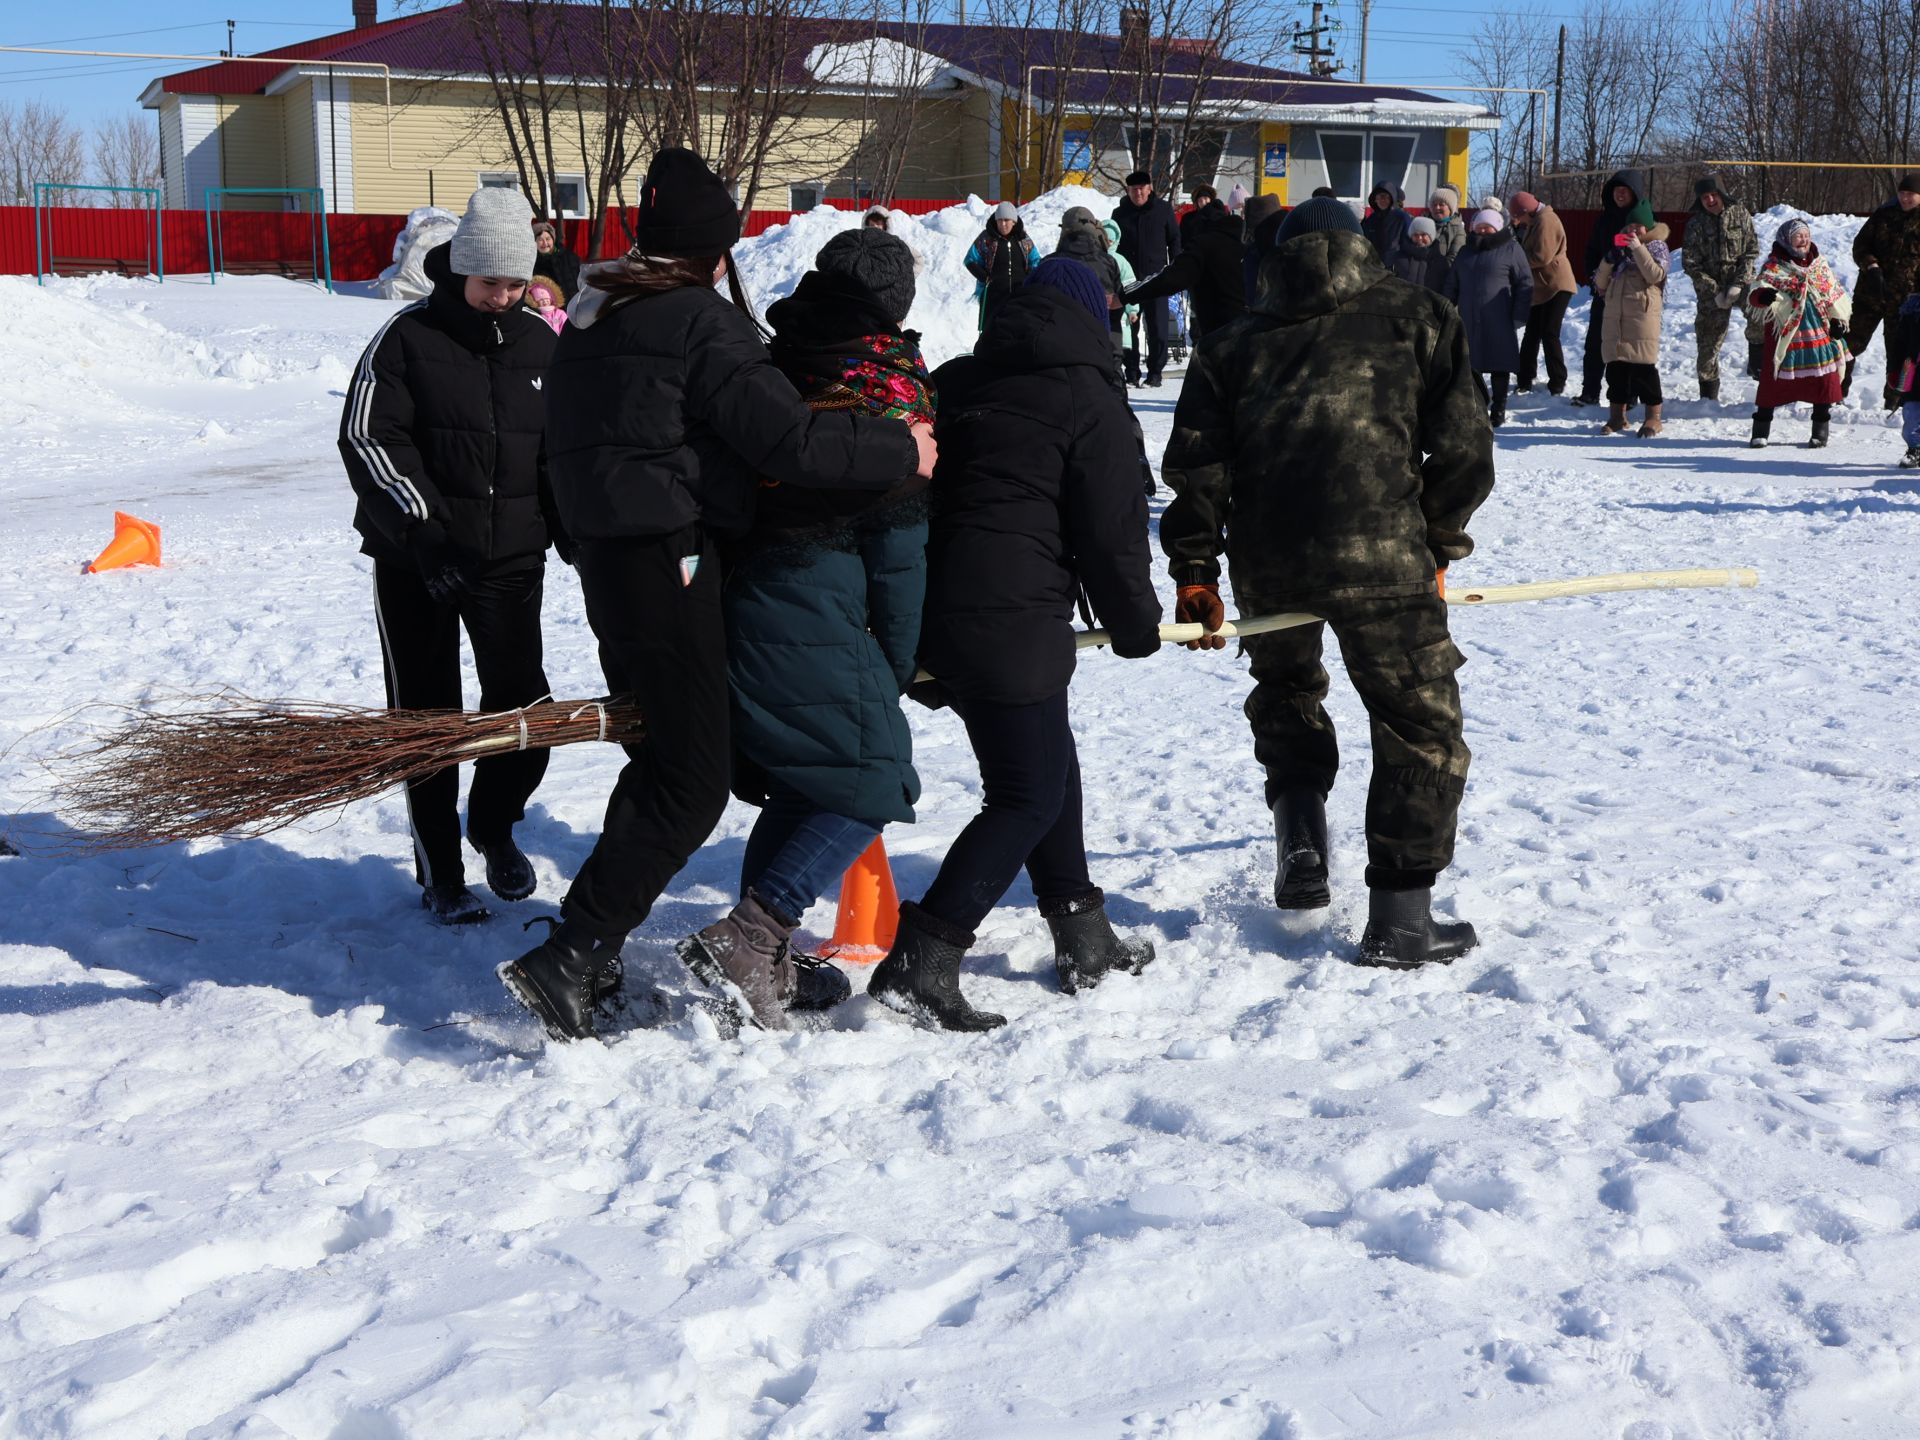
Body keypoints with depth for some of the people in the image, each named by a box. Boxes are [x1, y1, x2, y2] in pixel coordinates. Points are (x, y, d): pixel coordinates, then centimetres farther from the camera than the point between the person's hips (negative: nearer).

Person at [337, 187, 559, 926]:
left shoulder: (541, 343, 8)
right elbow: (366, 437, -12)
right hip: (415, 558, -3)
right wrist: (424, 527, -22)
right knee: (425, 713, 4)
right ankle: (439, 871, 17)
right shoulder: (409, 336, -5)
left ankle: (494, 827, 25)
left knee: (524, 703, -4)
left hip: (511, 557, 3)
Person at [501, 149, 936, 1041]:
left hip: (605, 558, 10)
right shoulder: (702, 322, -13)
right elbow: (786, 438, -19)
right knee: (694, 785, -5)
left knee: (661, 759, 19)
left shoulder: (591, 320, 15)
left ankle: (591, 961, 21)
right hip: (671, 566, -9)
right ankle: (565, 959, -10)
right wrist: (899, 451, -7)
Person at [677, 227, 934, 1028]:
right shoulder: (890, 383, -6)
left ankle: (764, 961, 22)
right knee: (872, 780, 0)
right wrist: (899, 661, 2)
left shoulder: (776, 361, 14)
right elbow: (899, 540, -6)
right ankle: (752, 931, -13)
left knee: (798, 779, 19)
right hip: (817, 609, -8)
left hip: (739, 591, 8)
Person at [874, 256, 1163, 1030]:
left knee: (1050, 766, 21)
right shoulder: (1084, 392, -3)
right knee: (1029, 794, -2)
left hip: (934, 612, 8)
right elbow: (1111, 529, -3)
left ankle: (1084, 939, 31)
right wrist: (1136, 623, 12)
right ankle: (919, 963, -12)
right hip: (1010, 624, -8)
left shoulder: (957, 382, 17)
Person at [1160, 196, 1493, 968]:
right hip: (1380, 556, -3)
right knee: (1421, 726, 8)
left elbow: (1196, 464, 8)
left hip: (1266, 562, 3)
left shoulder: (1237, 342, 19)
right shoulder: (1416, 316, 15)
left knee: (1286, 691, 30)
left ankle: (1301, 842, 16)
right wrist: (1438, 546, 17)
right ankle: (1400, 915, 7)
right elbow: (1461, 446, 7)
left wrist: (1193, 572, 11)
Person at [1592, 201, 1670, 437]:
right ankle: (1617, 415, 12)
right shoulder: (1620, 247, 19)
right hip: (1614, 313, 5)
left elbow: (1655, 274, -13)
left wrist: (1638, 248, -16)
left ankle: (1653, 416, -4)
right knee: (1615, 364, 5)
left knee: (1644, 364, -8)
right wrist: (1608, 260, -1)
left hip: (1642, 314, -5)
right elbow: (1601, 282, 17)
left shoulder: (1656, 246, 5)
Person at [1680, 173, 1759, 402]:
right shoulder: (1695, 224, -2)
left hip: (1740, 281, 0)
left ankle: (1757, 354, -6)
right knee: (1708, 342, 2)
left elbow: (1752, 250, -1)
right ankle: (1708, 395, 17)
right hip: (1710, 289, 0)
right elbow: (1690, 263, -5)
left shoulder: (1740, 214, 0)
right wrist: (1714, 292, -13)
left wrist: (1738, 284, -13)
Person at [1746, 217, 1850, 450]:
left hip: (1818, 333, 4)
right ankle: (1761, 429, 10)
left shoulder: (1820, 264, 9)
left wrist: (1838, 320, 8)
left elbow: (1835, 293, 16)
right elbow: (1760, 286, -21)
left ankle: (1821, 430, 18)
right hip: (1784, 333, -4)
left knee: (1824, 380, 5)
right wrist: (1762, 295, -45)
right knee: (1774, 379, -1)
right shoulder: (1775, 266, -6)